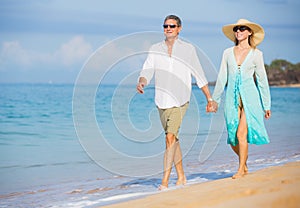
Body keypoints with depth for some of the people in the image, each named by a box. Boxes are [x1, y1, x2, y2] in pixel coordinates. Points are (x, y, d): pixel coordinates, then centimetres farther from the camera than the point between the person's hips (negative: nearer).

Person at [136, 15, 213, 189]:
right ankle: (181, 177, 26)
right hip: (162, 101, 4)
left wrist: (210, 99, 8)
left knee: (171, 137, -16)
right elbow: (147, 72, -1)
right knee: (173, 139, 13)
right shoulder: (155, 49, 7)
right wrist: (141, 82, -24)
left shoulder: (188, 49, 1)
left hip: (180, 101, -4)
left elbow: (199, 76, 6)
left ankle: (165, 181, -18)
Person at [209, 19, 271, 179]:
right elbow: (222, 78, 13)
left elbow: (262, 80, 6)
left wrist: (267, 105, 6)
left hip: (249, 96, -3)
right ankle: (244, 161, 28)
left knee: (241, 134, -12)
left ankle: (241, 169, 3)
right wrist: (215, 100, 13)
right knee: (233, 137, 2)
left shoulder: (256, 54, 4)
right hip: (232, 98, 3)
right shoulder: (228, 53, 10)